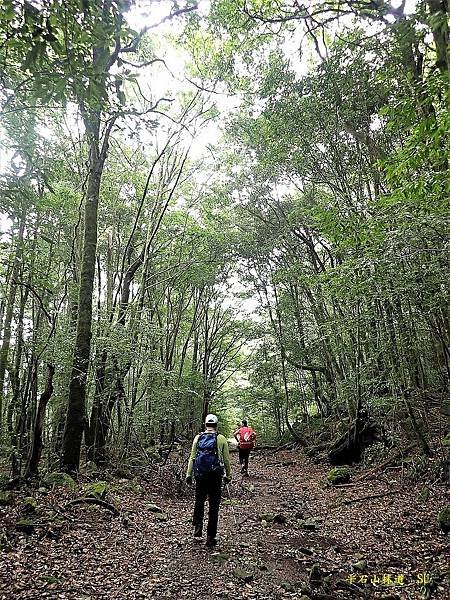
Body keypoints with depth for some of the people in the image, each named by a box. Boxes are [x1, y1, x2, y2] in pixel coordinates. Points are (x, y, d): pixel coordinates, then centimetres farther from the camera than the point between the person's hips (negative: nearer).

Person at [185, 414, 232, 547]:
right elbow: (226, 460, 2)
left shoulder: (198, 438, 4)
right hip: (215, 476, -2)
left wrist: (188, 474, 8)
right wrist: (228, 475, 13)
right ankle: (210, 537, 12)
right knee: (214, 507, 8)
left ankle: (197, 531, 10)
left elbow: (192, 457, 3)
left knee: (199, 502, 20)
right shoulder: (221, 439, -1)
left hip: (200, 476, 2)